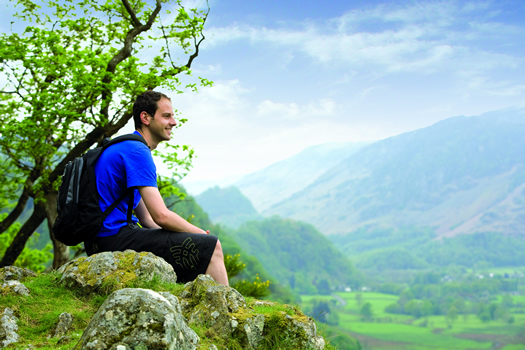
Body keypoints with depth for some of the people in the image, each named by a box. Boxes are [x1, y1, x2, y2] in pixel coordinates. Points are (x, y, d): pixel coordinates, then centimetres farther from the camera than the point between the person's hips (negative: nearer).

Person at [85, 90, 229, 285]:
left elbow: (147, 219, 18)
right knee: (211, 247, -13)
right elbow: (161, 216, -20)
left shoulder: (125, 148, 20)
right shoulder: (137, 151, -13)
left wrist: (198, 235, 6)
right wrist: (201, 234, -4)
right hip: (115, 238, -11)